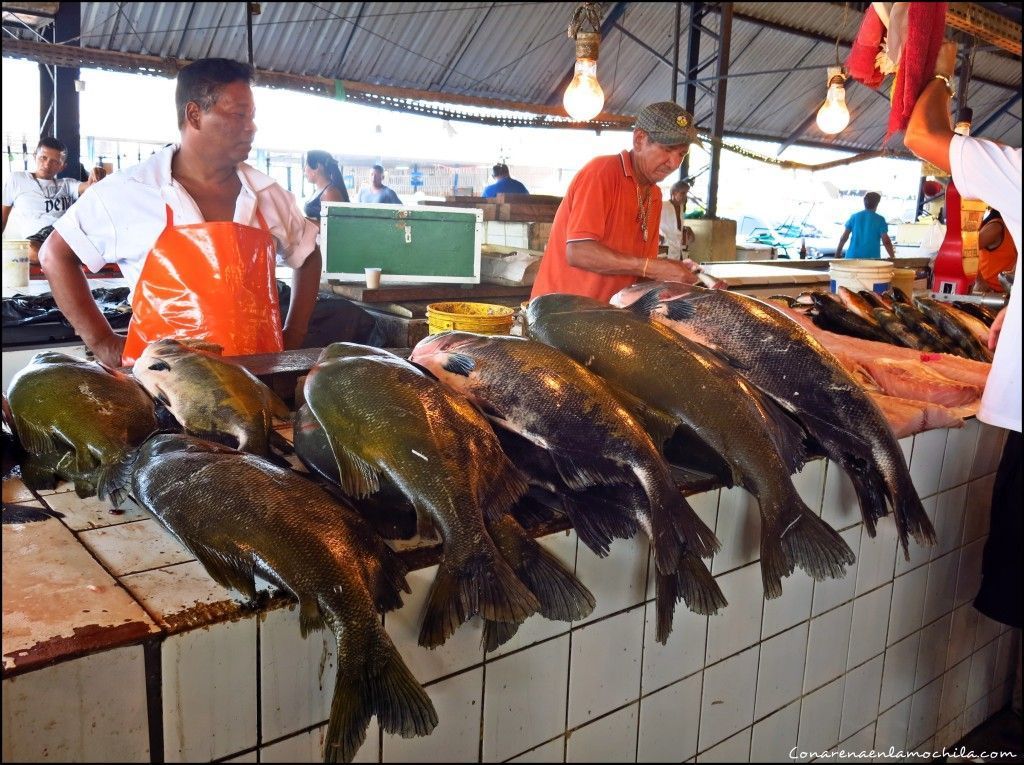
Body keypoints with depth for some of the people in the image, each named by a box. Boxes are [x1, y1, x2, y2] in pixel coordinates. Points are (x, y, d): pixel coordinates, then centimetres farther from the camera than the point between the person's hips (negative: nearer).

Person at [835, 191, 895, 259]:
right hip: (872, 257, -2)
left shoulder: (854, 217, 6)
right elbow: (886, 241, -4)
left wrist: (838, 252, 16)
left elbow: (844, 238, 5)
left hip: (853, 256, 2)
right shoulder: (879, 219, -1)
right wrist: (893, 257, 5)